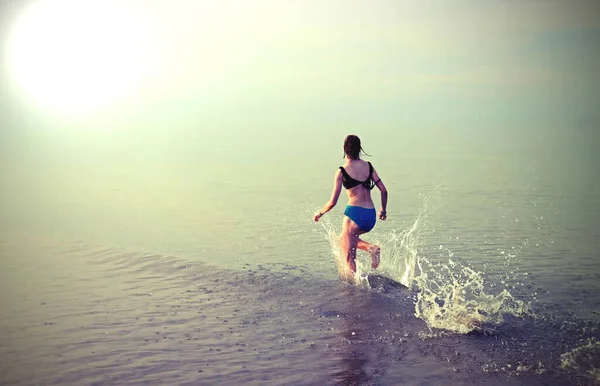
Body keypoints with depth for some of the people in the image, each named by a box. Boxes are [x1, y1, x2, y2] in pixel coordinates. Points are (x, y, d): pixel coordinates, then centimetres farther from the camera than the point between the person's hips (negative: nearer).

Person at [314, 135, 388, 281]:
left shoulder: (342, 171, -4)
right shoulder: (369, 166, 9)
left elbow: (333, 202, -5)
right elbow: (384, 191, 7)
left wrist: (320, 213, 13)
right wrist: (383, 210, 24)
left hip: (354, 214, -6)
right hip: (371, 216, 6)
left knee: (349, 260, 2)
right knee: (344, 239, 29)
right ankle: (371, 248, 7)